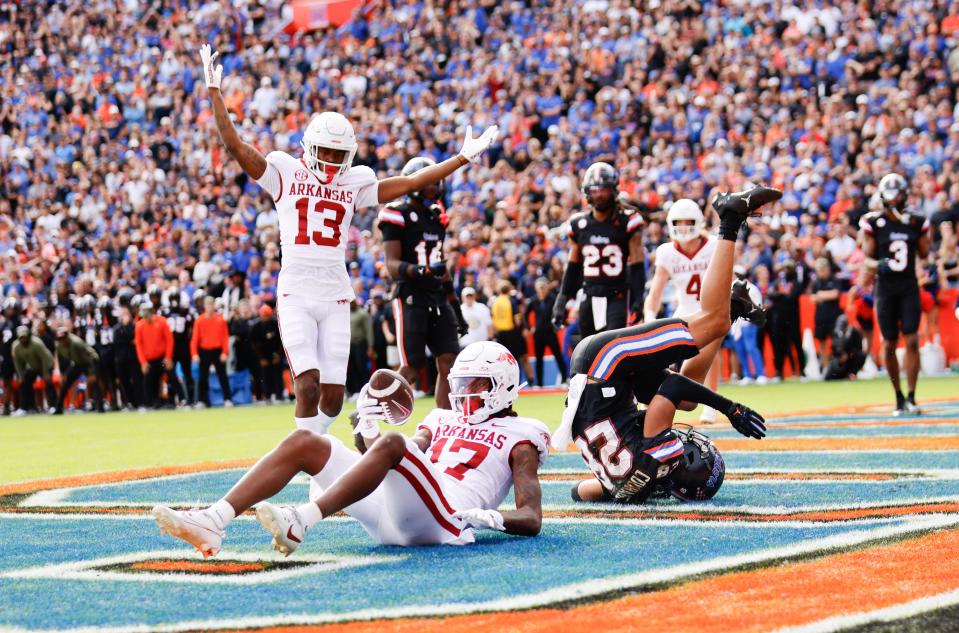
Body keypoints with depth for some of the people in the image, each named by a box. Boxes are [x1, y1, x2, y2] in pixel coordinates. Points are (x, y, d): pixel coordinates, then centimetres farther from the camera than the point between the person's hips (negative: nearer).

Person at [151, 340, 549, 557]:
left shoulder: (519, 439, 13)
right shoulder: (444, 422, 32)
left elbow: (532, 520, 2)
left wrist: (486, 517, -17)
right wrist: (368, 431, 12)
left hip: (443, 521, -7)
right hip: (390, 516, 7)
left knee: (393, 443, -34)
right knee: (303, 443, -4)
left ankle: (300, 524, -45)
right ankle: (212, 524, -21)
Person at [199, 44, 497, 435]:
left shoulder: (355, 183, 11)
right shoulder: (285, 173, 2)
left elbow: (411, 183, 13)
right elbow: (234, 145, -4)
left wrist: (463, 159, 12)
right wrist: (214, 91, -10)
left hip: (336, 296, 4)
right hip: (296, 293, -4)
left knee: (333, 398, 3)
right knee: (308, 388, -15)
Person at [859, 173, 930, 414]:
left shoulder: (916, 221, 5)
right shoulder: (874, 222, -3)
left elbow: (924, 254, 13)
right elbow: (867, 259, -2)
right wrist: (878, 265, -22)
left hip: (909, 287, 1)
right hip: (886, 288, -1)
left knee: (912, 341, -9)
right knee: (889, 344, 3)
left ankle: (911, 397, -7)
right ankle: (898, 396, 16)